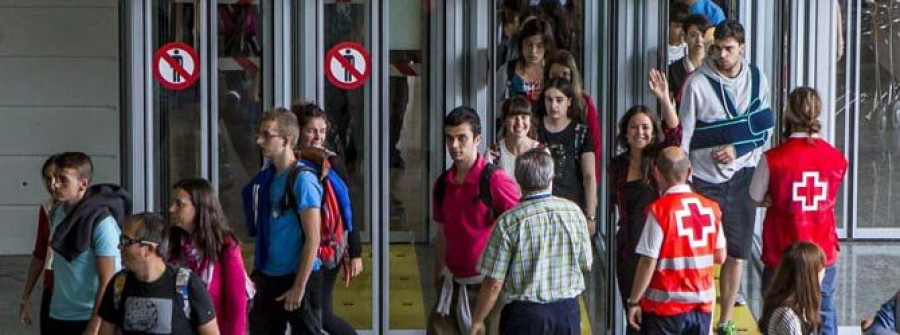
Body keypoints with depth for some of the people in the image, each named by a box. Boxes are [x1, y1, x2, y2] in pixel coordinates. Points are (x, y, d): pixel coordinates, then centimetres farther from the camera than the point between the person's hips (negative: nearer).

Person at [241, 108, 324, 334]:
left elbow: (313, 239, -16)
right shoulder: (265, 178, 8)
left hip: (299, 277, -7)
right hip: (268, 278, 7)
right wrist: (256, 274, 14)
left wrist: (299, 286, -16)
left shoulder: (303, 179, -14)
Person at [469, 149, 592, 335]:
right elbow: (586, 265, 7)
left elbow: (494, 283, -11)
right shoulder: (573, 211, -3)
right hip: (568, 312, 3)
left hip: (525, 314, -3)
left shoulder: (508, 222, -13)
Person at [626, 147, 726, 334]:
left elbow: (648, 262, -15)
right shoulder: (710, 208, 1)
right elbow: (720, 257, 7)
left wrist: (634, 301, -7)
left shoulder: (659, 210, -14)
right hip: (702, 305, 5)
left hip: (666, 307, -5)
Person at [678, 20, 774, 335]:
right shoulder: (697, 83, -10)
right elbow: (682, 135, -6)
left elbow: (765, 129, 6)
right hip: (704, 180, -3)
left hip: (742, 177, 3)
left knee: (737, 255, 8)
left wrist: (738, 149, -10)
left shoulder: (757, 79, 1)